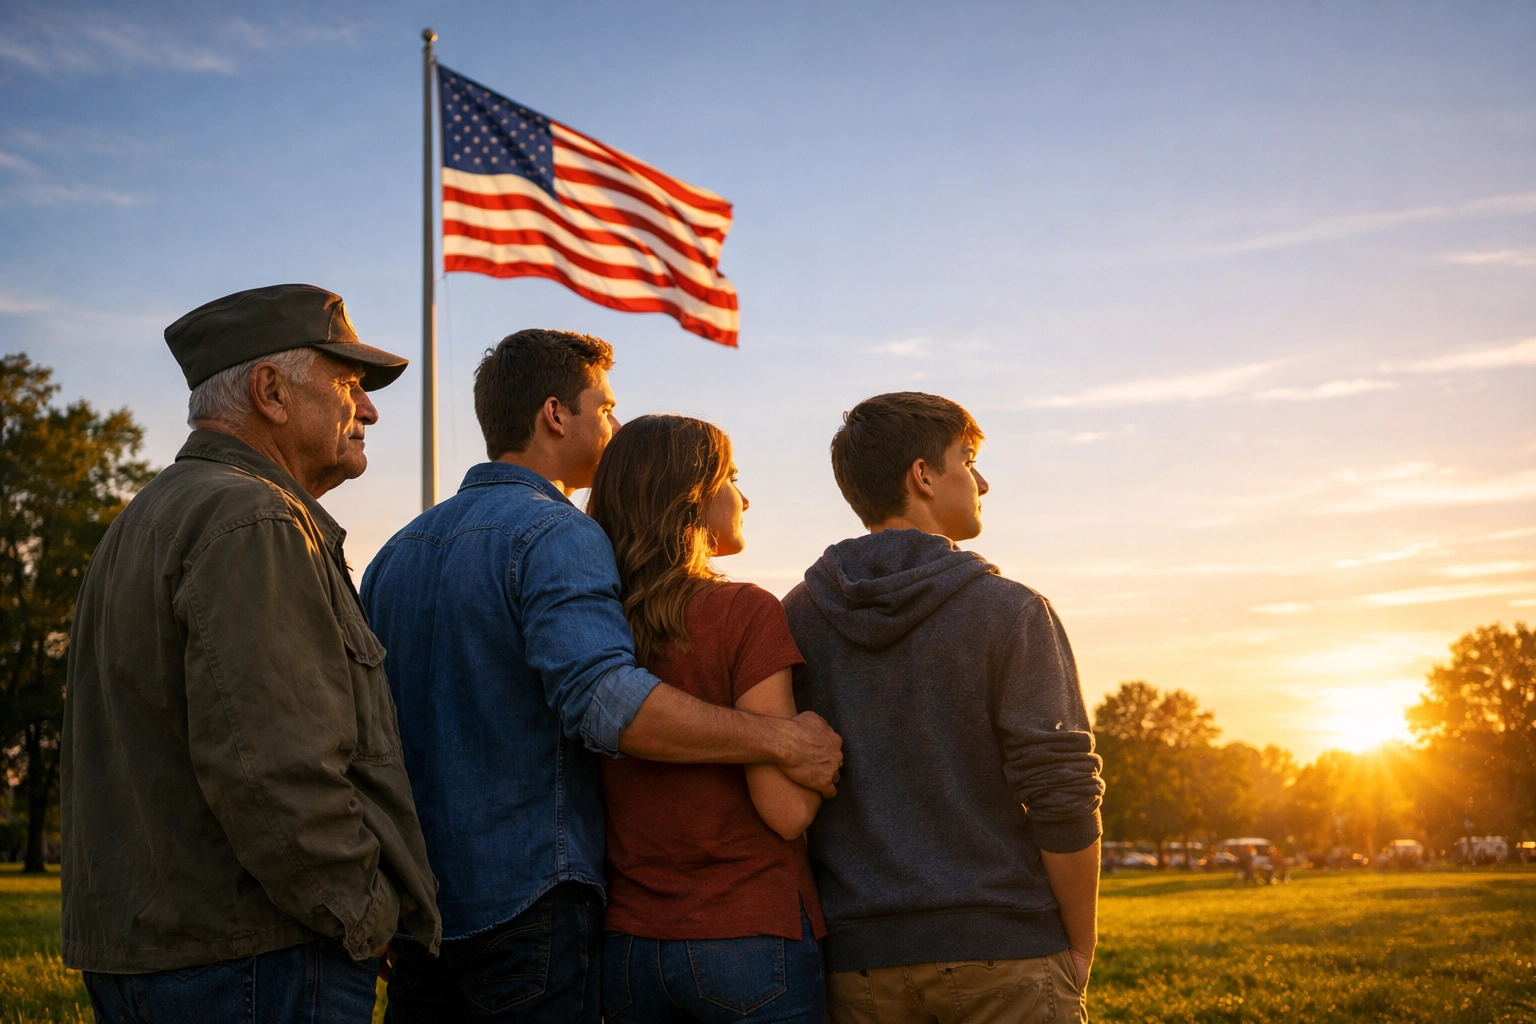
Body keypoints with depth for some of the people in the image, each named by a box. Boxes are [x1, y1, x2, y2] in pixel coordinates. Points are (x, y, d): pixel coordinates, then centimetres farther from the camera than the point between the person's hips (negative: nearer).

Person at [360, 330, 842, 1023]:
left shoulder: (397, 550, 13)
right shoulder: (556, 534, -15)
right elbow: (604, 699, -30)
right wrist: (783, 741, -24)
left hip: (414, 906, 8)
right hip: (527, 900, -8)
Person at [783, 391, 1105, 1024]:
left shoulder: (794, 618, 4)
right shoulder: (1011, 613, -8)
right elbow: (1063, 801, -10)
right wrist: (1080, 947, 1)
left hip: (857, 958, 4)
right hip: (1003, 950, -4)